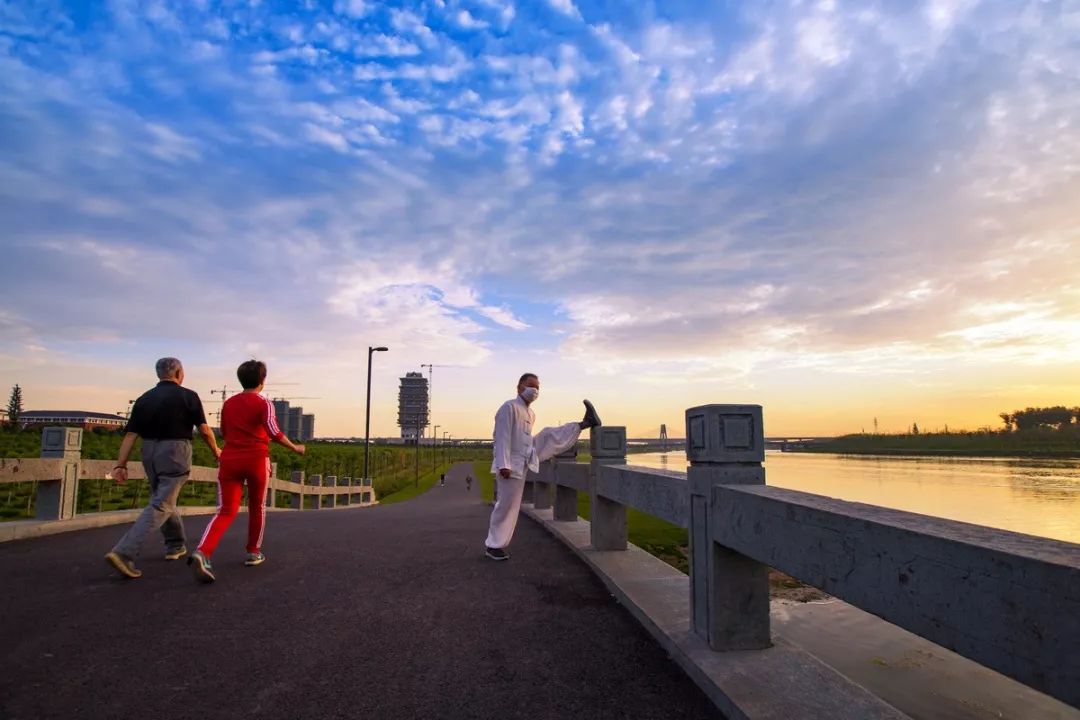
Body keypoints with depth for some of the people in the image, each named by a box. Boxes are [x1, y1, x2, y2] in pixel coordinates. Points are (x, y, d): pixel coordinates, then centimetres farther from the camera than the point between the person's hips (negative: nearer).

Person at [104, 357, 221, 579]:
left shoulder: (144, 398, 7)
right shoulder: (188, 396, -5)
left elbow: (130, 434, 1)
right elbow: (204, 430, -6)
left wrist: (121, 465, 1)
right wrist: (215, 450, 10)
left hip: (150, 453, 6)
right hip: (175, 452, -6)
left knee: (165, 498, 22)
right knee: (161, 505, -5)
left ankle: (176, 545, 33)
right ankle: (124, 552, -17)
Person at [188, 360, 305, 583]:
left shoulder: (228, 403, 12)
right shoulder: (263, 404, -4)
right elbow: (274, 433, -16)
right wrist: (295, 448, -4)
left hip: (230, 460, 4)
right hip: (256, 460, -4)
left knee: (226, 511, -1)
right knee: (257, 507, 16)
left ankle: (202, 553, -23)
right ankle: (254, 552, 24)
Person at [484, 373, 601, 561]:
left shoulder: (531, 413, 11)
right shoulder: (509, 407, -16)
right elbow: (502, 438, -22)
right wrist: (503, 465, -26)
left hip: (526, 460, 8)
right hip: (512, 464, -8)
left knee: (549, 436, 3)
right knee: (506, 505, -1)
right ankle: (493, 545, 11)